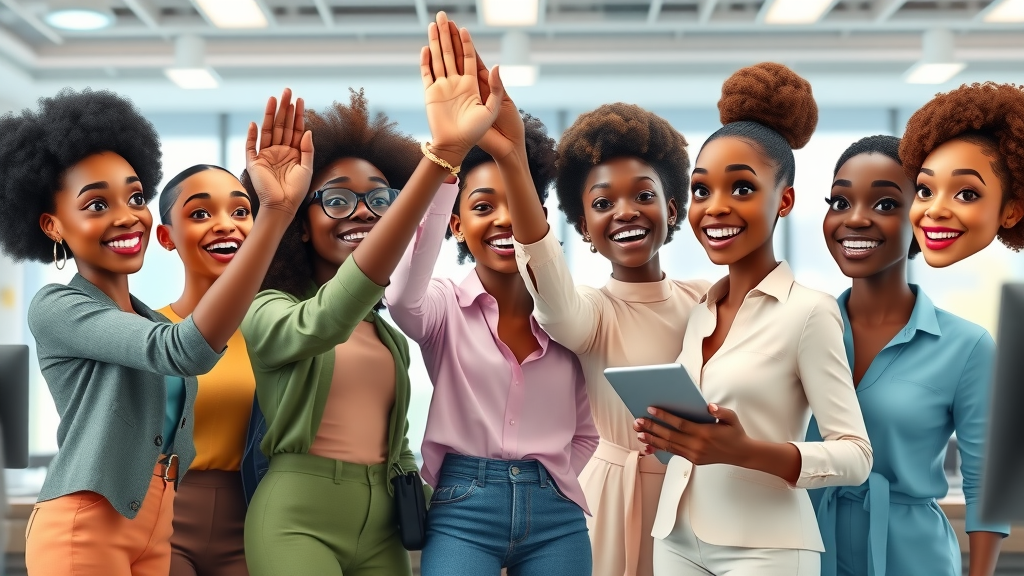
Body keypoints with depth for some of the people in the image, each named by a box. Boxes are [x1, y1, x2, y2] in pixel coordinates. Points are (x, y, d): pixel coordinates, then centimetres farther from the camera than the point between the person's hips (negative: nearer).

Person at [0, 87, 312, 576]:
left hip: (155, 528, 7)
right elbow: (185, 350, -28)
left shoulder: (152, 321, 14)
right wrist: (276, 212, -36)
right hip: (83, 526, -7)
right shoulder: (54, 308, -12)